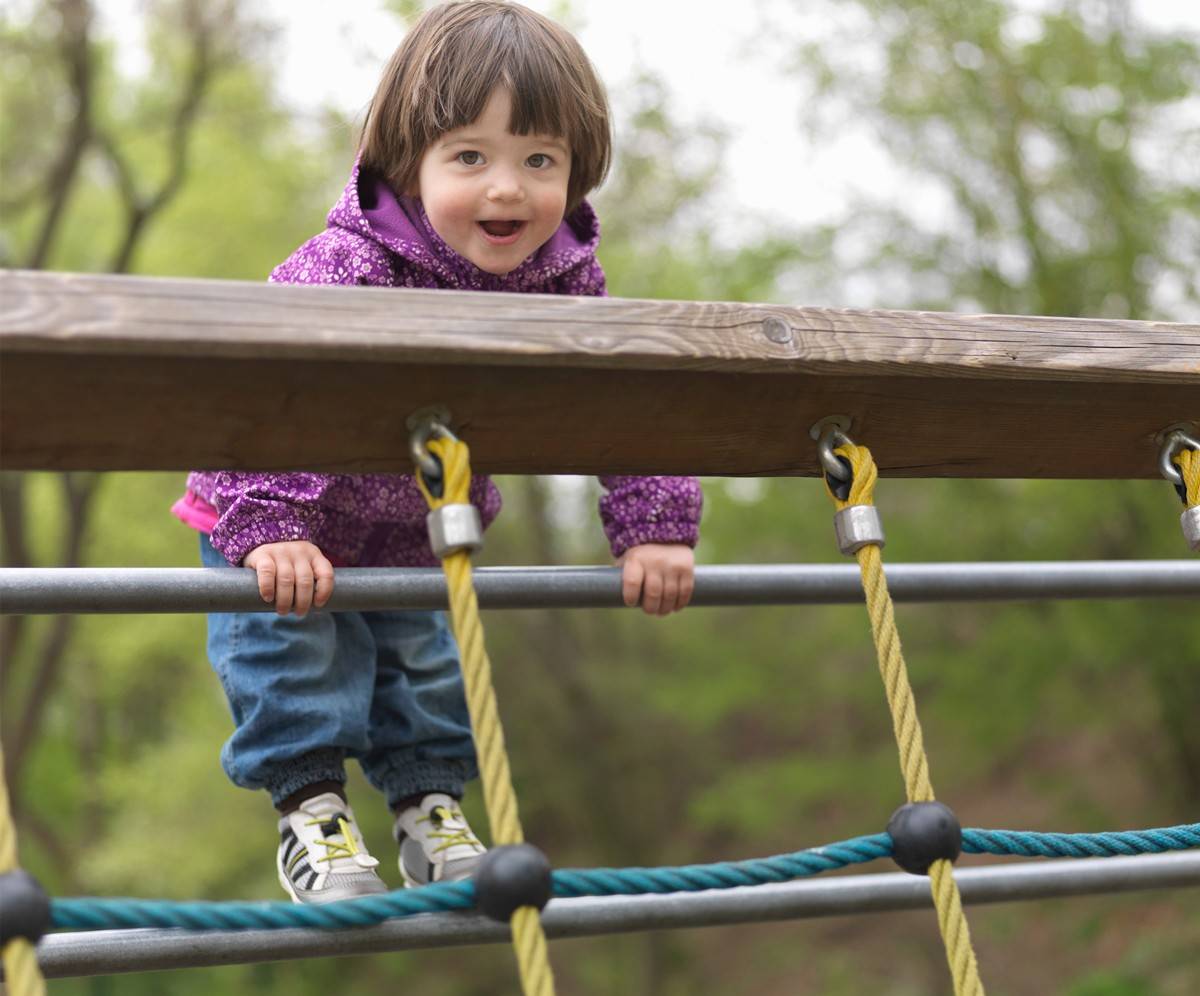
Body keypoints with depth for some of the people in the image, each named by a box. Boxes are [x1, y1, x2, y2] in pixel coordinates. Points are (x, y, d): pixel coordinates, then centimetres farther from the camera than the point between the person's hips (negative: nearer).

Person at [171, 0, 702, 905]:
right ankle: (310, 807, 5)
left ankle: (430, 805, 31)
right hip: (286, 530, -5)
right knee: (291, 643, -13)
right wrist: (273, 529, -53)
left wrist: (654, 526, -22)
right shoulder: (347, 270, -37)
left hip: (416, 531, 5)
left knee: (425, 659, 14)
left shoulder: (565, 283, -20)